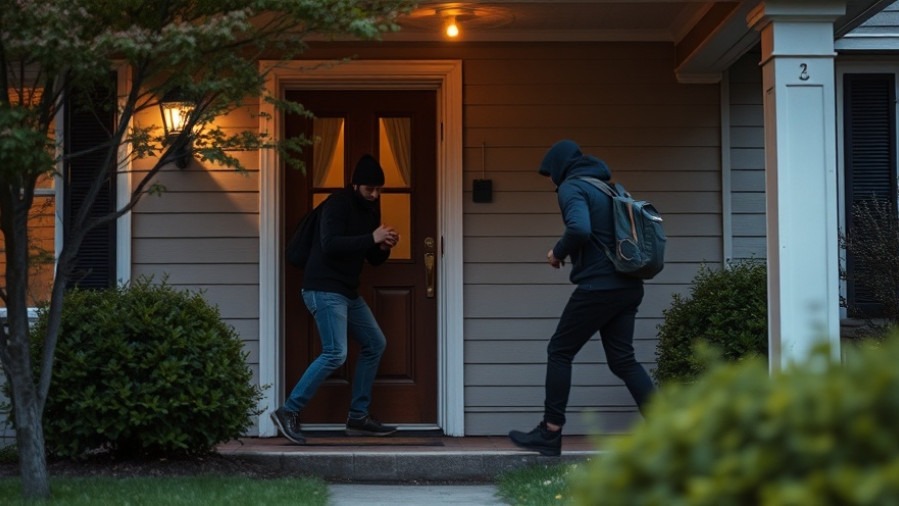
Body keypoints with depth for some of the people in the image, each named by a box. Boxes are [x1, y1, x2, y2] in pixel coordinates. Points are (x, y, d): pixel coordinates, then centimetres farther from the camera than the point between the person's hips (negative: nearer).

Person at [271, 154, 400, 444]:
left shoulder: (370, 209, 14)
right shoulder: (337, 204, -12)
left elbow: (374, 259, 17)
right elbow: (330, 245, -25)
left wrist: (384, 247, -5)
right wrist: (371, 238, -25)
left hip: (348, 291, 10)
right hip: (324, 289, -9)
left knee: (375, 344, 10)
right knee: (335, 354, -17)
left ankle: (358, 417, 16)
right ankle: (288, 412, -8)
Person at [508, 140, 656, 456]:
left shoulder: (572, 187, -6)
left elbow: (580, 229, -24)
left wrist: (559, 253, -6)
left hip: (597, 286, -8)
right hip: (628, 287, 8)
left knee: (559, 352, 4)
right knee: (623, 360, 9)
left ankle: (550, 433, 6)